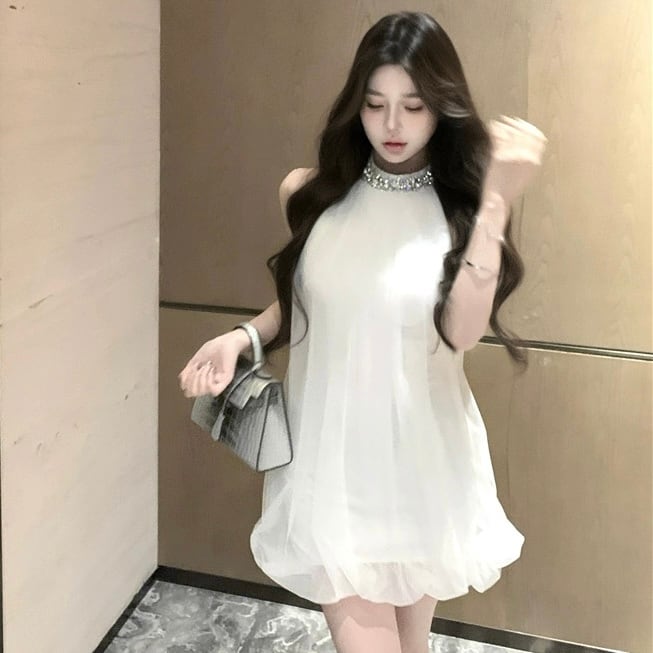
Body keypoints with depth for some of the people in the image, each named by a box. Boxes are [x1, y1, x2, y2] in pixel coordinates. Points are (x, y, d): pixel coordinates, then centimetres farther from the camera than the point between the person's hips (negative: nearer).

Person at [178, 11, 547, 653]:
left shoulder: (462, 205, -5)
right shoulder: (311, 193, -1)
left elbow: (461, 331, -21)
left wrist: (495, 200, -27)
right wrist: (242, 338, -5)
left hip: (421, 460, 0)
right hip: (331, 456, 0)